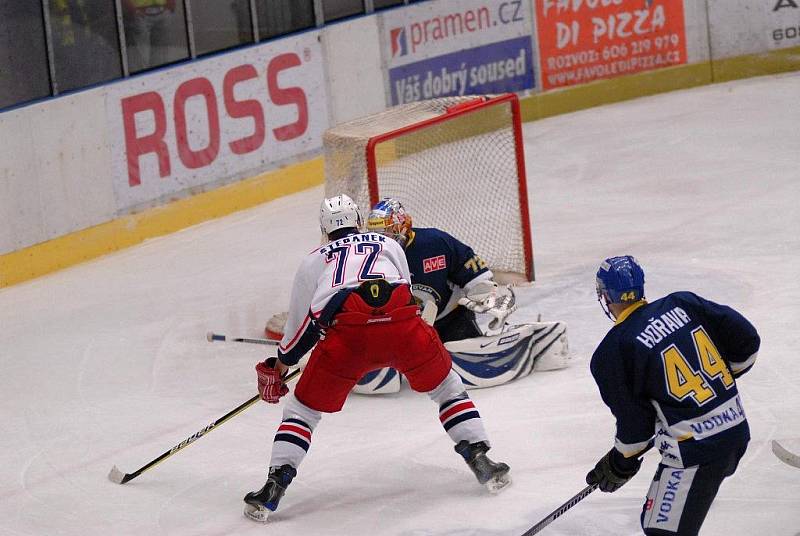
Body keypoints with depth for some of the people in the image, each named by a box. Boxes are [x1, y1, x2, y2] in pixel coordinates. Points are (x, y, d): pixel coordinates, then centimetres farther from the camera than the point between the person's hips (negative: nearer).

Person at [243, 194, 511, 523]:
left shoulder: (313, 261, 31)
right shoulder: (389, 245, 33)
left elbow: (300, 325, 34)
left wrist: (277, 370, 49)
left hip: (345, 331, -1)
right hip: (401, 322, 1)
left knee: (302, 409, 16)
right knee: (447, 388, 25)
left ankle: (274, 486, 5)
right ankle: (481, 464, 15)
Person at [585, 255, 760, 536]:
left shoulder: (612, 353, -10)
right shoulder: (682, 303, 4)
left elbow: (634, 424, -4)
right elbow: (746, 340, 6)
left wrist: (620, 465, 14)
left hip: (694, 451, -8)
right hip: (737, 430, 8)